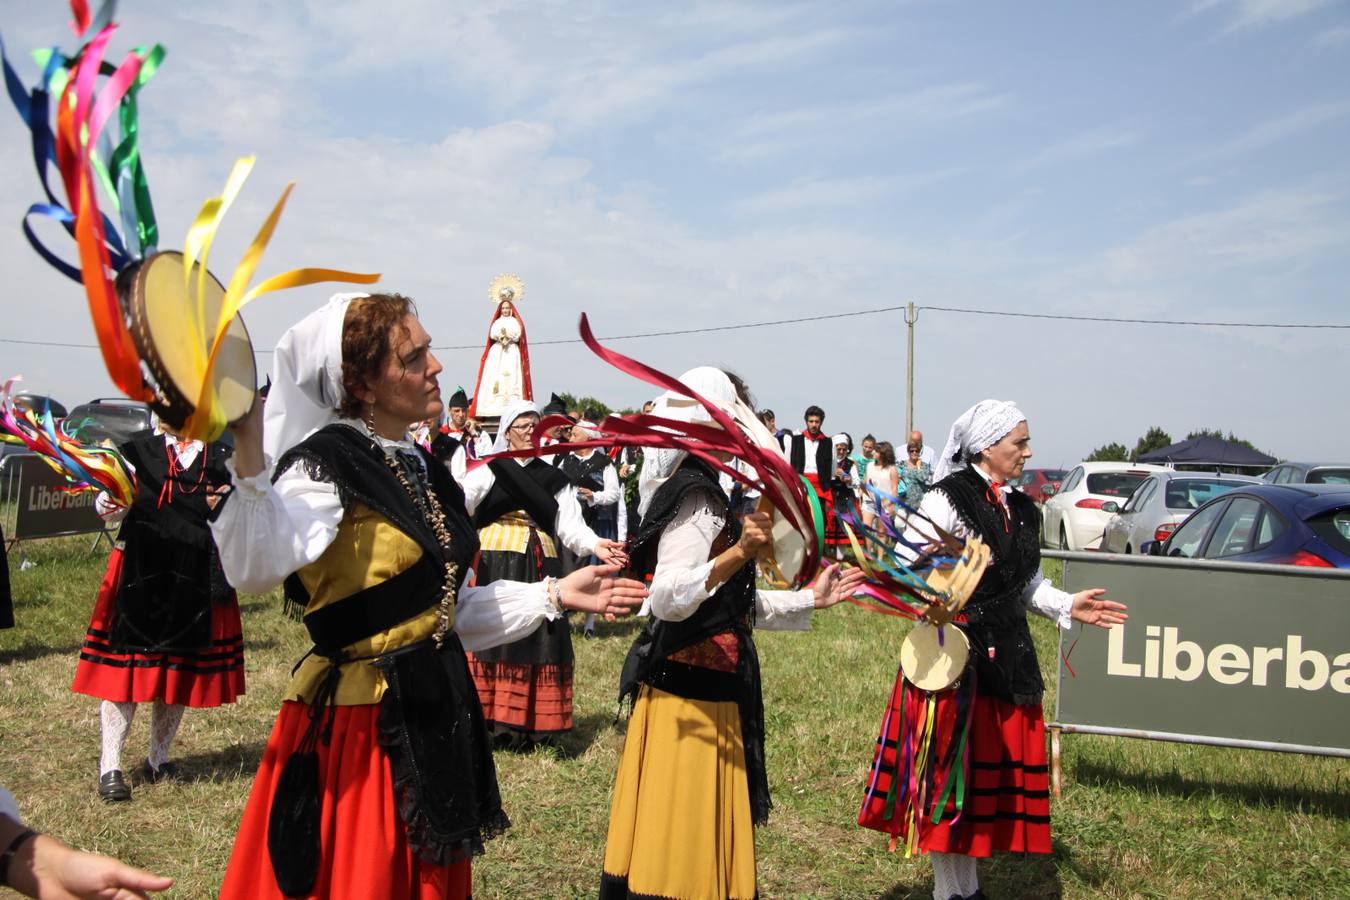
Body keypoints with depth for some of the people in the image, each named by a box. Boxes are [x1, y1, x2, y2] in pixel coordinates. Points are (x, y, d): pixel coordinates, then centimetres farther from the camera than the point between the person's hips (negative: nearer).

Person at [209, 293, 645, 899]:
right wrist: (249, 460, -49)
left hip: (435, 713, 8)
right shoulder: (323, 466, -15)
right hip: (358, 727, -8)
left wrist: (553, 596, 14)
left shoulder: (419, 470, 11)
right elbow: (256, 569, -36)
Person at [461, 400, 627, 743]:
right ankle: (487, 719, -1)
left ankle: (534, 724, 8)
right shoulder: (490, 470, 7)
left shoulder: (554, 478, 16)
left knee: (537, 638, 1)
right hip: (494, 565, -3)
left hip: (539, 568, 3)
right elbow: (463, 499, -10)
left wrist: (594, 545, -13)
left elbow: (570, 524, 6)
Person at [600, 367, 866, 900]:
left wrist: (809, 599, 20)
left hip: (706, 685, 10)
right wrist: (738, 553, -40)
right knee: (681, 836, -2)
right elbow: (667, 598, -29)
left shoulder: (700, 490, 15)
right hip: (691, 692, -10)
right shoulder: (697, 495, -16)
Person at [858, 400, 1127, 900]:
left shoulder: (1022, 510, 12)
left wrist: (1065, 607, 5)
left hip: (1008, 657, 7)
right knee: (949, 768, 2)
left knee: (994, 767, 12)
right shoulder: (945, 501, -11)